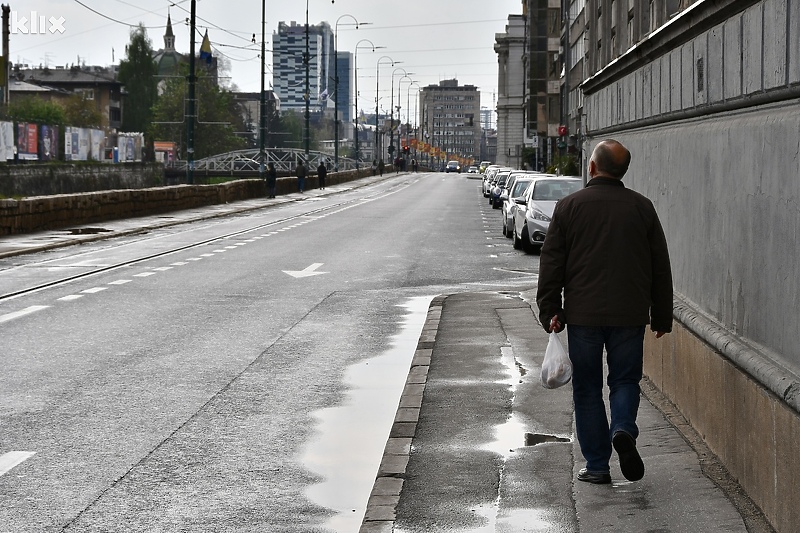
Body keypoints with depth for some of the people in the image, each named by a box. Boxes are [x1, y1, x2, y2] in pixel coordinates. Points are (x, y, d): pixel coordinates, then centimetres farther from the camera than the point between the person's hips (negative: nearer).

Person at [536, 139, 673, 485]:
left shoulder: (569, 207, -2)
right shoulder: (642, 207, 3)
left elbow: (551, 263, -2)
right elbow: (661, 267, 7)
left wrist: (550, 311, 5)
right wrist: (661, 317, 14)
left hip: (583, 314, -1)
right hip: (630, 314, 1)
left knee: (587, 389, 8)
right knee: (625, 379, 14)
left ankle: (597, 466, 9)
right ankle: (623, 430, -14)